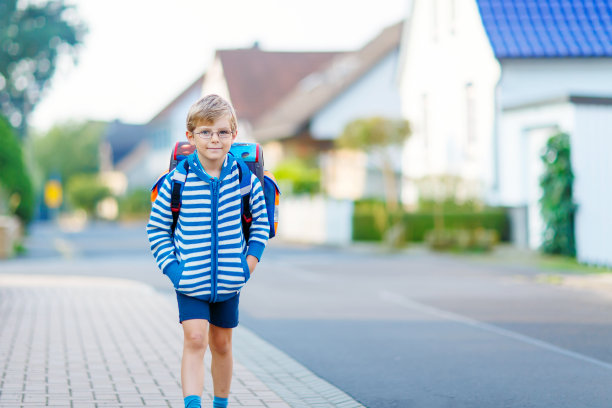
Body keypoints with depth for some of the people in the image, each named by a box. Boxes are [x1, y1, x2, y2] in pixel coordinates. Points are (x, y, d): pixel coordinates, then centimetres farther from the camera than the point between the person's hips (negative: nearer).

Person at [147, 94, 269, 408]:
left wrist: (251, 259, 1)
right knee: (194, 339, -16)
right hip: (190, 278, -2)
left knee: (221, 344, 15)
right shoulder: (177, 179, -11)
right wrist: (171, 266, -8)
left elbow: (260, 220, 10)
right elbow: (156, 227, 1)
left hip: (229, 278, 2)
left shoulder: (244, 177, -6)